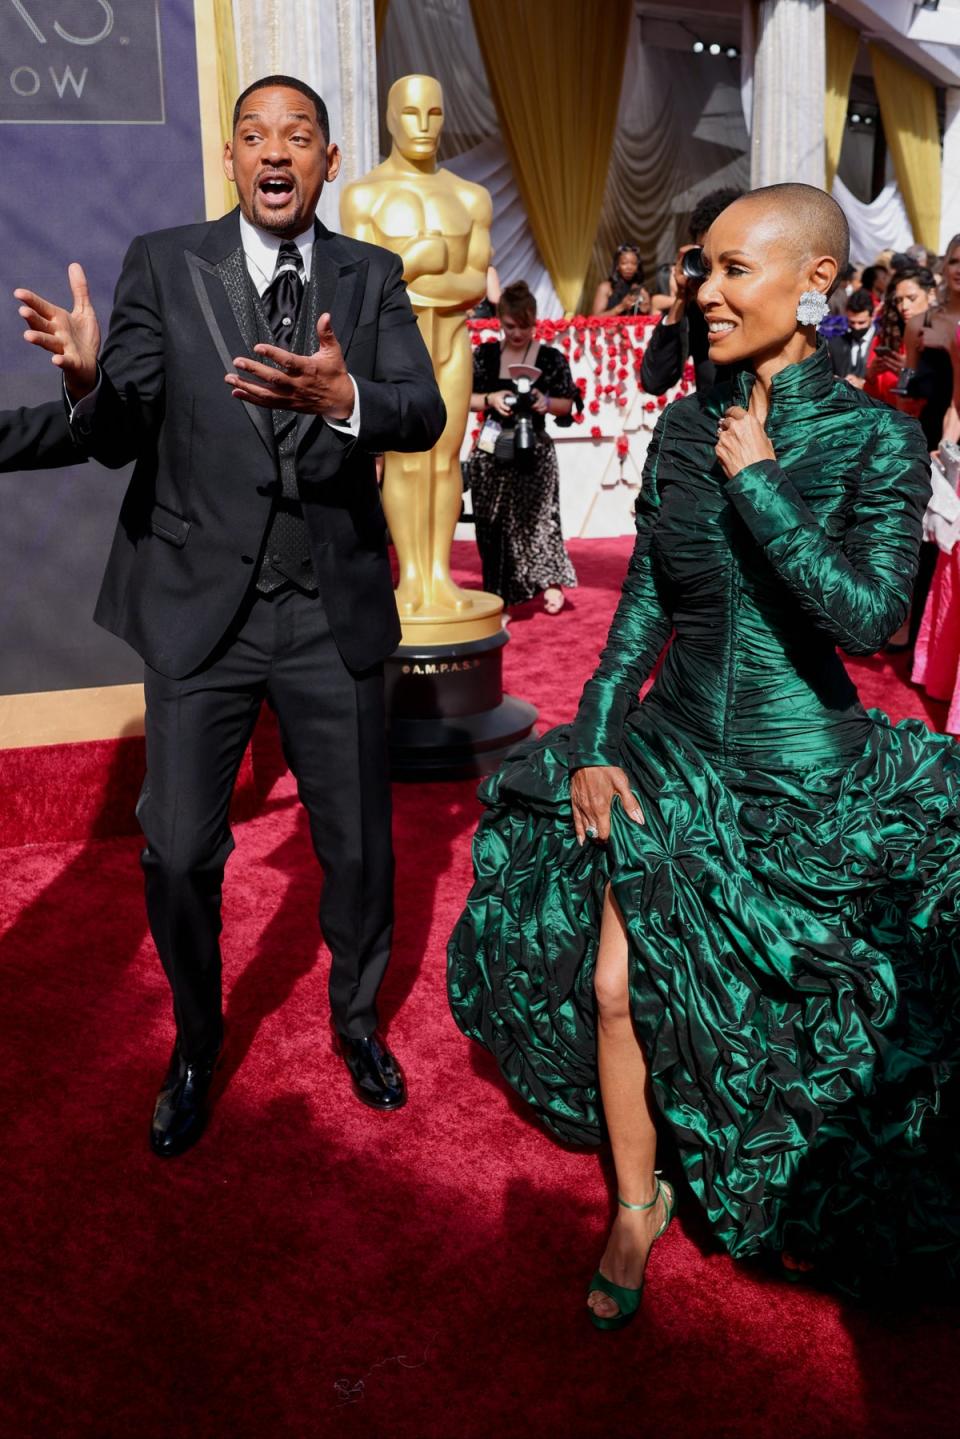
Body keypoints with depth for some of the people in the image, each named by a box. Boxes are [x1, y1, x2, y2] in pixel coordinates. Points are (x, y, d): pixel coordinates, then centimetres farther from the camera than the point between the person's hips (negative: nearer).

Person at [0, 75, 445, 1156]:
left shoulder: (370, 277, 4)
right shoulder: (164, 265, 1)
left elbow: (422, 414, -11)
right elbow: (122, 437, -6)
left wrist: (342, 397, -33)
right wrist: (87, 382, -30)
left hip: (333, 608, 1)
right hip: (199, 605, 0)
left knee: (359, 848, 10)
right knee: (177, 855, 5)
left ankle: (357, 1021, 38)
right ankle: (196, 1050, 32)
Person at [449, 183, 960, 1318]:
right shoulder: (686, 425, 0)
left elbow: (867, 613, -25)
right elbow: (642, 603, 4)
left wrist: (756, 480, -21)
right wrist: (594, 743, -2)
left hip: (809, 776, -3)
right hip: (673, 754, 4)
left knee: (802, 1018, 11)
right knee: (615, 985, 1)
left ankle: (814, 1217, 44)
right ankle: (638, 1202, 27)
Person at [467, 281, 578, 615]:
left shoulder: (551, 358, -1)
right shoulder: (484, 355, 3)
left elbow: (568, 404, 4)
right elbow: (463, 398, 4)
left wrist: (546, 402, -16)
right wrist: (490, 399, -14)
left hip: (534, 451, -2)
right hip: (493, 451, 2)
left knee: (537, 515, -7)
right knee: (494, 524, 4)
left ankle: (550, 581, 7)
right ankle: (499, 596, 12)